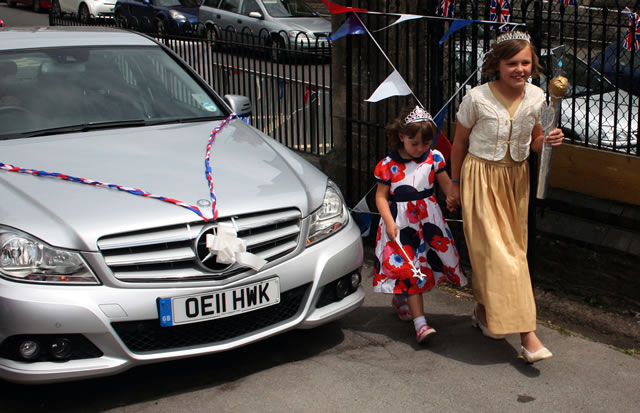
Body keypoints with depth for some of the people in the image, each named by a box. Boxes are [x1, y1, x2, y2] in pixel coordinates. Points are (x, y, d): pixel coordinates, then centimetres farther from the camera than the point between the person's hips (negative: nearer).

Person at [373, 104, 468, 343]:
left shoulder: (434, 158, 0)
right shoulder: (389, 165, -7)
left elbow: (447, 185, 7)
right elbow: (381, 196, -4)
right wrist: (389, 222, -14)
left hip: (428, 217, 3)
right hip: (401, 222, -3)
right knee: (409, 269, -6)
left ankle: (400, 297, 38)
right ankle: (420, 323, -8)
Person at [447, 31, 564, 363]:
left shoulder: (536, 97, -3)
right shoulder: (477, 98, -14)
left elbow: (534, 142, 11)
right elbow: (459, 143, -2)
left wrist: (548, 141, -12)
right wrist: (455, 185, 2)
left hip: (516, 179, 5)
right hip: (481, 177, -5)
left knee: (511, 248, 10)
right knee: (496, 251, -10)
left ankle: (483, 310, 32)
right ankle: (526, 335, -9)